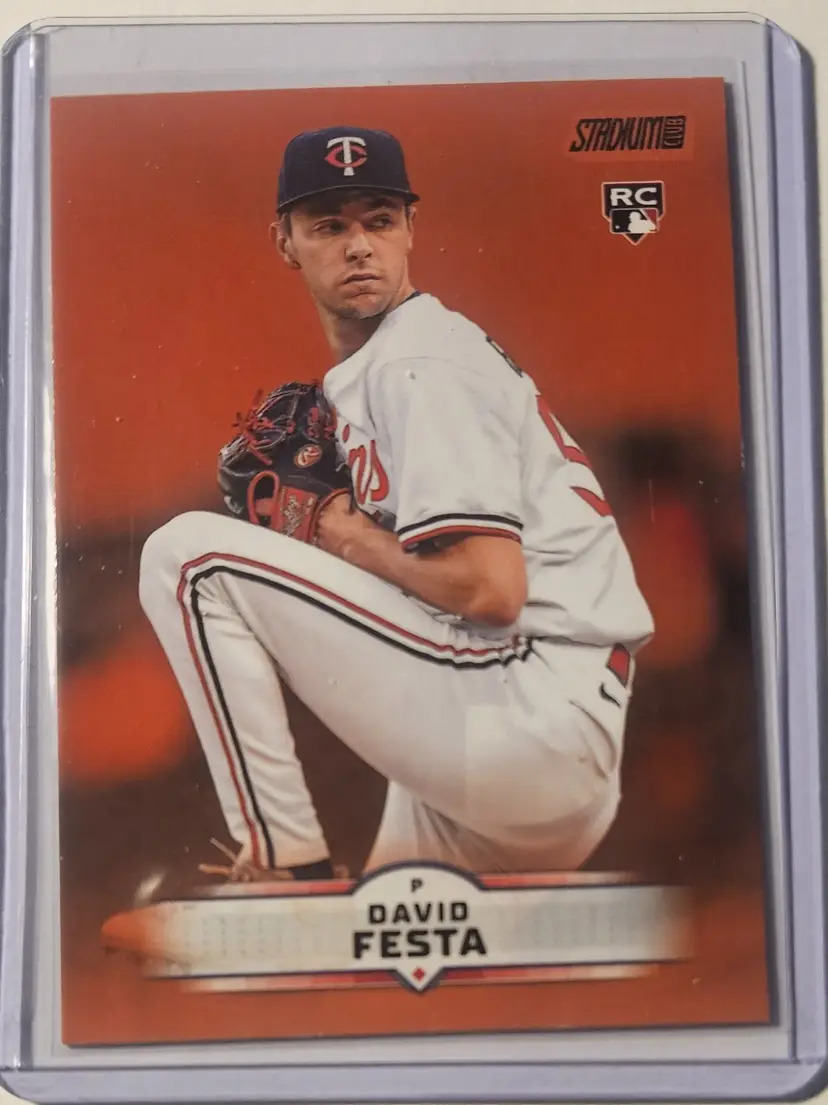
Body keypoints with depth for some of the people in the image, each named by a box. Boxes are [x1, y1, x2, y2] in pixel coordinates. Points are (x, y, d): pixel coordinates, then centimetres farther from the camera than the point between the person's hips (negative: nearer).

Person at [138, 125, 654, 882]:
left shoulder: (420, 363, -10)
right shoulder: (366, 371, 20)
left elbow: (490, 588, -20)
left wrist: (358, 545, -5)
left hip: (531, 704, -10)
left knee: (189, 552, -12)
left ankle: (288, 865, -7)